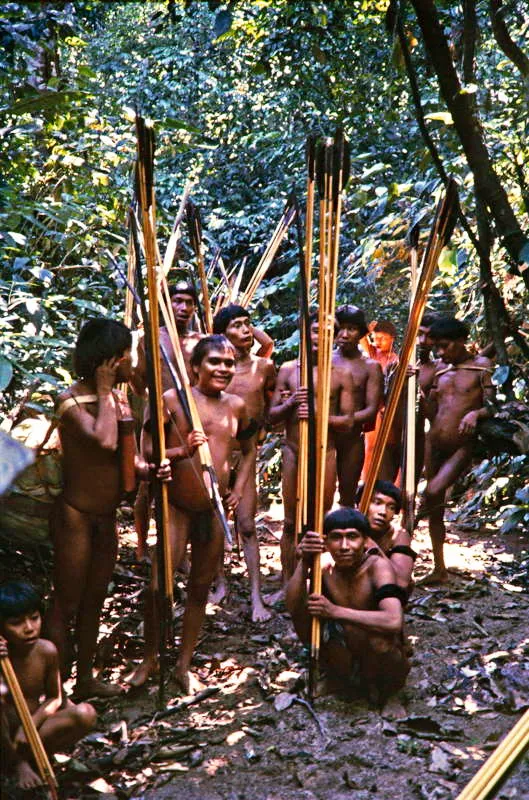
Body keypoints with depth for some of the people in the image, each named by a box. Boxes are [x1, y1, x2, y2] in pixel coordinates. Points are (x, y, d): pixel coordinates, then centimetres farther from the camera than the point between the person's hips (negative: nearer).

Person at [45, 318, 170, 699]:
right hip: (77, 515, -8)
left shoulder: (118, 397, 6)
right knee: (66, 605, 1)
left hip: (107, 515, 8)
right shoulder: (71, 400, -17)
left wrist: (150, 469, -12)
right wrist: (104, 390, -23)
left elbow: (127, 456, 9)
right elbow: (105, 441, -34)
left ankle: (86, 679, 31)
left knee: (94, 600, 18)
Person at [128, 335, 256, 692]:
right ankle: (150, 658, 14)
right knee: (158, 585, -10)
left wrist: (238, 489, 9)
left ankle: (184, 664, 26)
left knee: (201, 587, 12)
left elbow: (249, 450, 22)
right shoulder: (173, 399, -8)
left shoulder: (237, 406, 6)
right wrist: (182, 451, -26)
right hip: (177, 506, -4)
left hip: (215, 510, 4)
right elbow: (147, 450, -10)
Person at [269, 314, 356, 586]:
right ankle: (287, 584, 14)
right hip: (294, 452, 0)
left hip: (325, 453, 0)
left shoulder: (342, 374, 2)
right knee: (291, 523, 5)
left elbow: (348, 421, -2)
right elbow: (272, 416, 6)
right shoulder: (288, 369, 5)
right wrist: (290, 403, -14)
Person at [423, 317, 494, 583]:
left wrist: (475, 413, -27)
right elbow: (432, 414, 14)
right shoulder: (440, 369, 14)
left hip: (461, 446, -6)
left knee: (433, 494, -25)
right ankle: (439, 569, 18)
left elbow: (491, 407, -8)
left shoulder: (481, 366, -2)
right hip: (433, 443, 6)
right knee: (435, 508, 9)